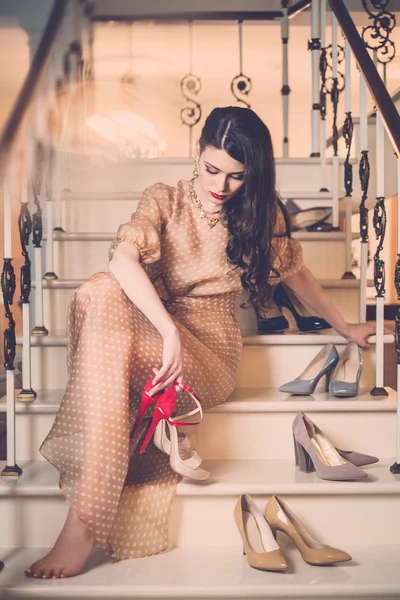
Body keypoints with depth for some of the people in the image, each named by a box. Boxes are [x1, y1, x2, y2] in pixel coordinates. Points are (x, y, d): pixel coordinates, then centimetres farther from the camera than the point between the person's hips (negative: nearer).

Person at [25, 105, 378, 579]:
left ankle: (83, 526, -32)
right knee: (102, 292, -34)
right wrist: (168, 330, -32)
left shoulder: (262, 215, 8)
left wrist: (346, 328, 34)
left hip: (211, 354, -1)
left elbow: (297, 275, 25)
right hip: (154, 331, 2)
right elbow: (123, 257, -17)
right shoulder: (164, 200, 4)